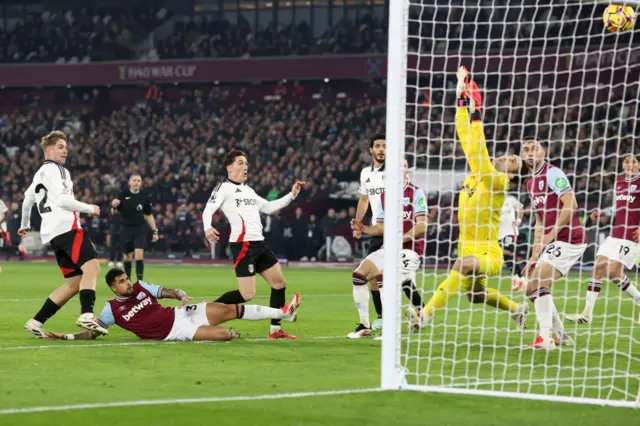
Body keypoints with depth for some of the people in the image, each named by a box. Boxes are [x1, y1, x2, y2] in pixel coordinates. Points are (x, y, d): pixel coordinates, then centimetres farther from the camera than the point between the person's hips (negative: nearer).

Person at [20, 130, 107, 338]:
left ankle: (36, 322, 7)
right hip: (66, 226, -10)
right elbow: (61, 199, -13)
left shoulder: (39, 174, 30)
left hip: (53, 233, 10)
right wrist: (89, 208, -4)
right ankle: (86, 315, -44)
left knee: (75, 282, 9)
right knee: (91, 266, -25)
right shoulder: (54, 169, -1)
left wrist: (25, 225, 58)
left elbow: (27, 198, 43)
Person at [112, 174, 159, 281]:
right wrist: (114, 206, -22)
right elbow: (114, 213, 1)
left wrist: (154, 231, 9)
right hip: (126, 229, 1)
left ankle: (140, 281, -14)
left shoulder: (143, 196, -1)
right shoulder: (123, 195, -4)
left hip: (140, 229, -1)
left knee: (139, 255, -16)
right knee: (127, 257, 9)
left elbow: (148, 215, 10)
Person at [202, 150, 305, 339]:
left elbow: (268, 207, 29)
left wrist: (291, 195, 24)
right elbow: (209, 209, -16)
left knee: (279, 283, 9)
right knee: (247, 294, -15)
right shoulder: (224, 187, -4)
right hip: (243, 245, -9)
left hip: (259, 244, 9)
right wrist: (207, 227, -36)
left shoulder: (248, 190, 22)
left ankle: (275, 330, 16)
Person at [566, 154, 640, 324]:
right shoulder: (619, 182, 14)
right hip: (615, 233, 7)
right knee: (598, 268, -2)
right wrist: (602, 212, 11)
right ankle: (587, 313, -1)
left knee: (613, 271, -14)